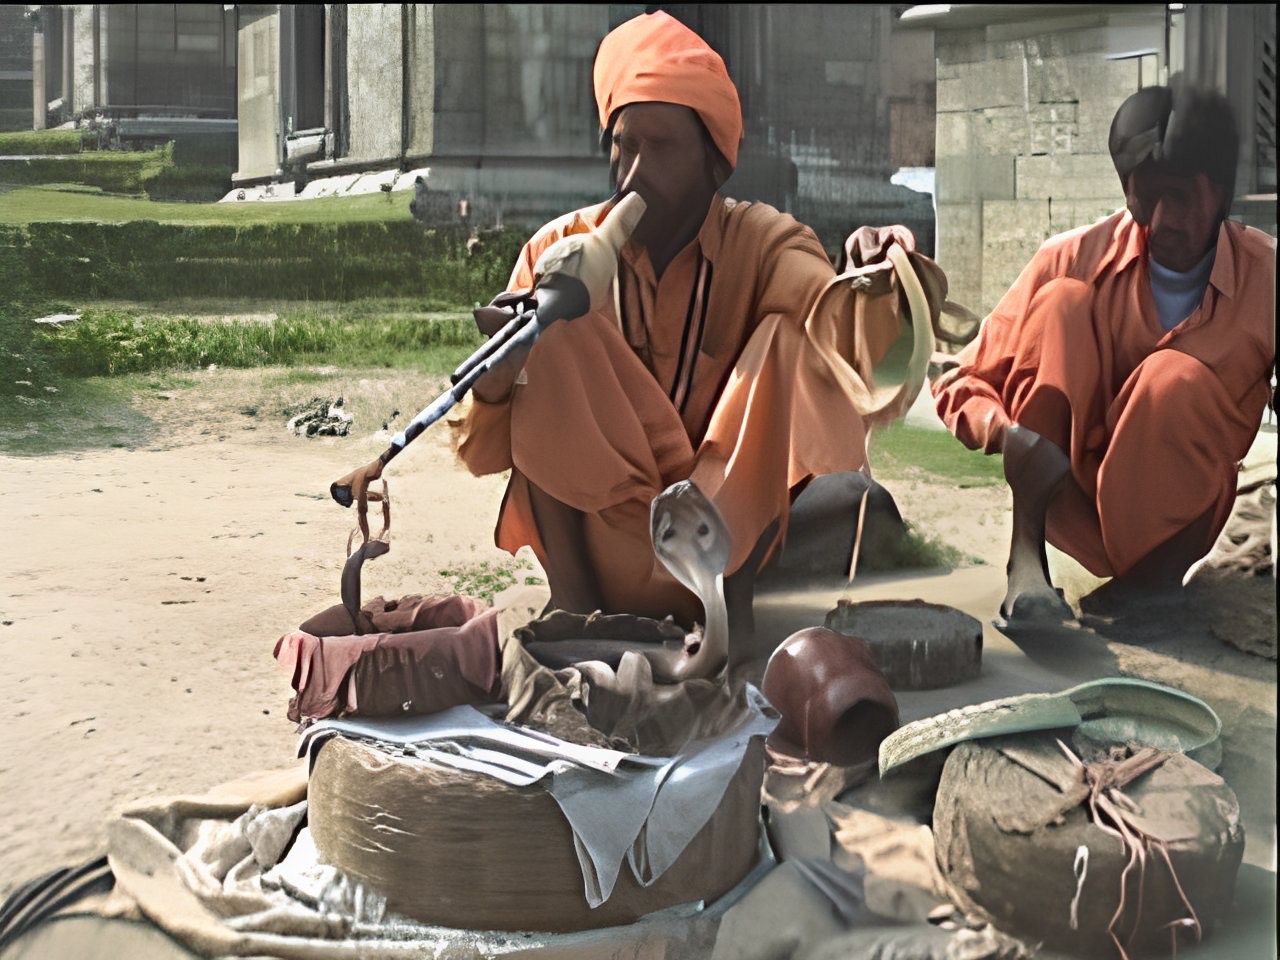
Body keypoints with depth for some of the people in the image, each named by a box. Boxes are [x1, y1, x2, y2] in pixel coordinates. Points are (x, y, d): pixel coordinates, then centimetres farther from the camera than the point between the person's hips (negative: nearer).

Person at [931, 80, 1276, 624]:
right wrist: (1006, 433, -27)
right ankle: (1026, 562, -27)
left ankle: (1154, 575, -12)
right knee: (1063, 303, -21)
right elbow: (960, 382, -5)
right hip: (1068, 498, 1)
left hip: (1176, 517, -1)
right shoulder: (1074, 260, -9)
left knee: (1177, 379, -31)